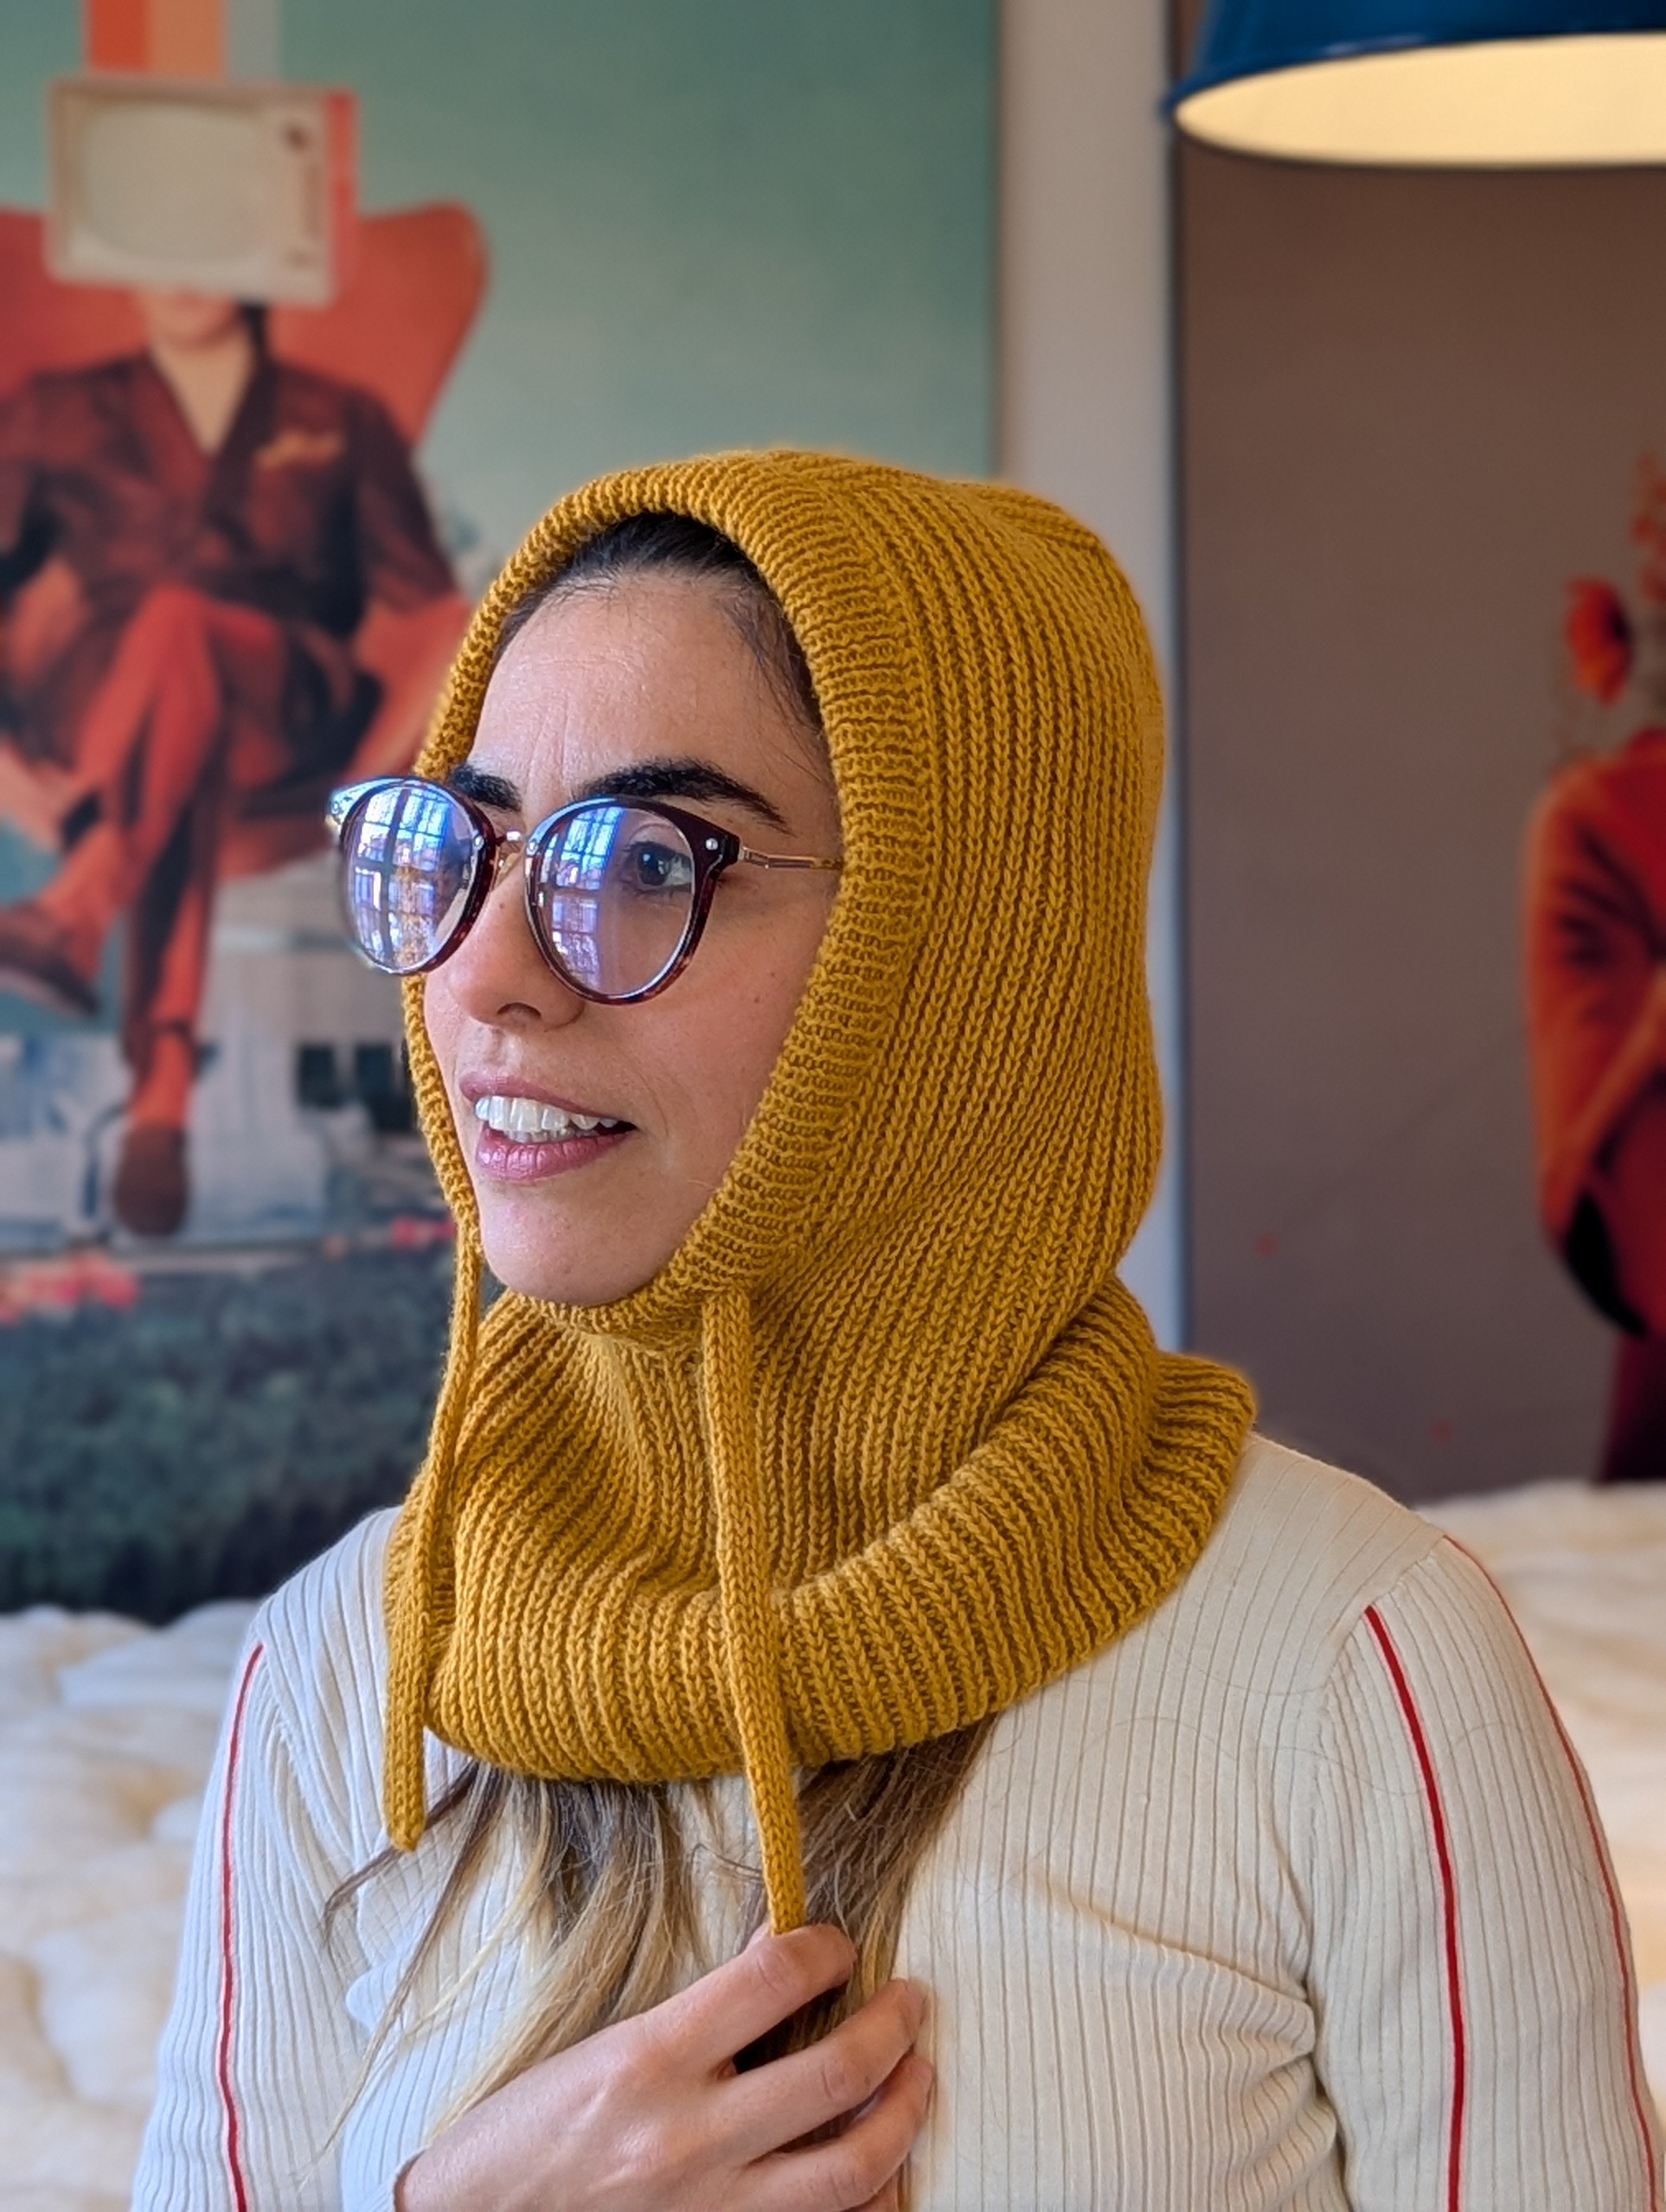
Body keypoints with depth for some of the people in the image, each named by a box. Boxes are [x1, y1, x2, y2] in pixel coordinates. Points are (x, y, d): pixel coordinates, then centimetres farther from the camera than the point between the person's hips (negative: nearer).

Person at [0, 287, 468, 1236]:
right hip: (91, 709, 0)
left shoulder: (344, 422, 22)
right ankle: (165, 1082, -57)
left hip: (280, 723, 0)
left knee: (176, 621, -37)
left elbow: (428, 605, 13)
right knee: (184, 762, -39)